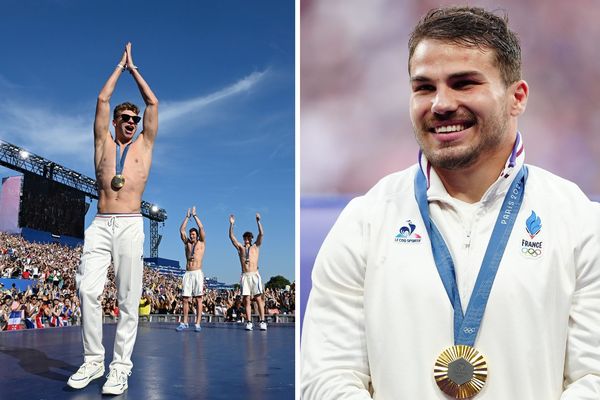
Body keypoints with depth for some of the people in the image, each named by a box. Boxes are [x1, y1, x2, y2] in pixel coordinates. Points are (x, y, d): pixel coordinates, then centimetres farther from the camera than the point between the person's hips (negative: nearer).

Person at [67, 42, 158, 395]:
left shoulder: (144, 145, 17)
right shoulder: (104, 143, 19)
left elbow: (153, 103, 16)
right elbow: (103, 99, 16)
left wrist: (134, 68, 26)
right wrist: (120, 66, 25)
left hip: (130, 225, -1)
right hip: (100, 225, 1)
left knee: (128, 299, -6)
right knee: (88, 290, -12)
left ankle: (121, 366, -3)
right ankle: (93, 359, 0)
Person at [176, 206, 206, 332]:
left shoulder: (201, 243, 9)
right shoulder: (187, 243, 18)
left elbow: (201, 228, 0)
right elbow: (181, 230, 11)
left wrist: (195, 215, 7)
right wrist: (187, 216, 12)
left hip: (197, 273, -4)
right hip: (187, 273, 4)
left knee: (199, 299, -5)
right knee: (185, 299, 1)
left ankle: (198, 324, -6)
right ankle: (184, 323, 7)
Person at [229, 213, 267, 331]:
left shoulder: (255, 246, 13)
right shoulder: (240, 248, 17)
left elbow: (261, 234, 2)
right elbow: (231, 237, 7)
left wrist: (258, 221, -7)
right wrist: (231, 224, -3)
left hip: (255, 275, -2)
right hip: (245, 276, 2)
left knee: (259, 299, -7)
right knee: (246, 299, -3)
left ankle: (262, 321, -9)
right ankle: (249, 322, -2)